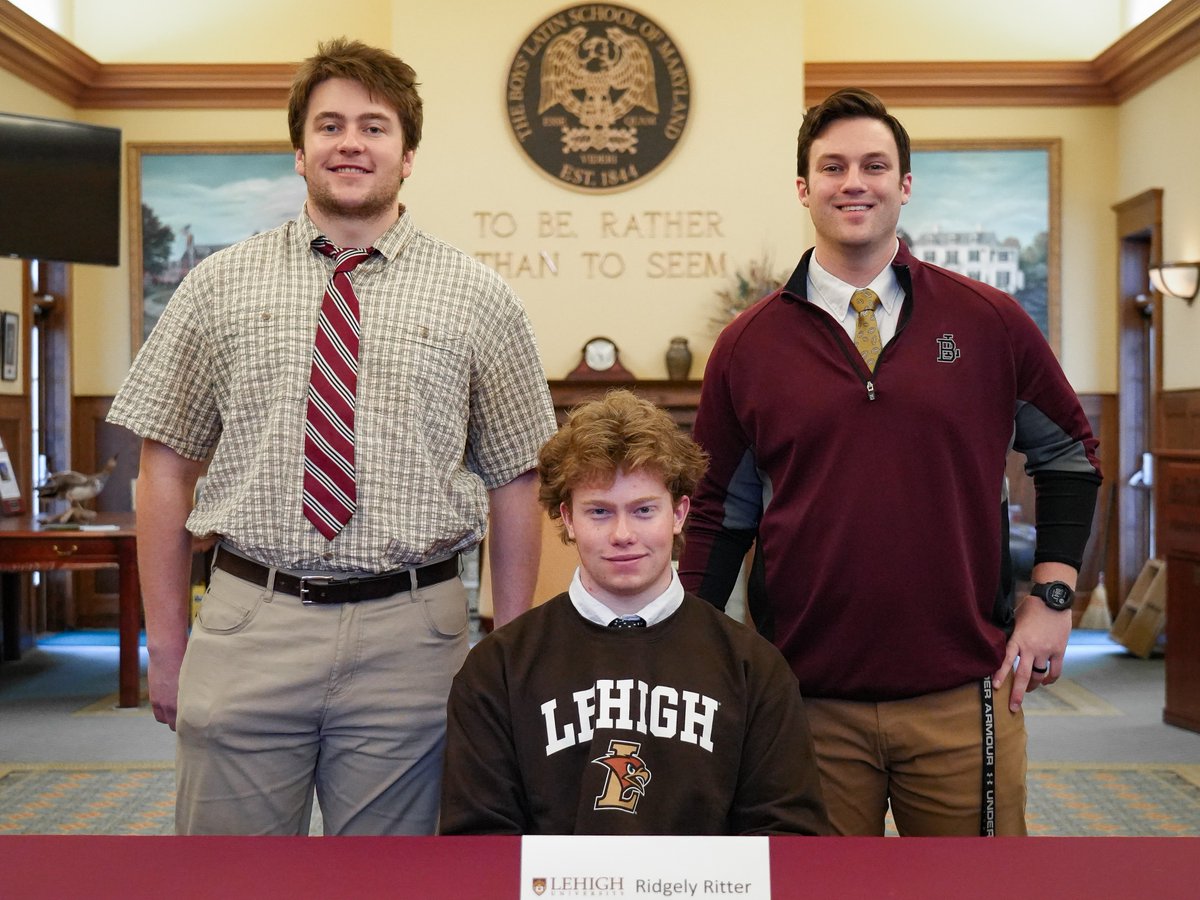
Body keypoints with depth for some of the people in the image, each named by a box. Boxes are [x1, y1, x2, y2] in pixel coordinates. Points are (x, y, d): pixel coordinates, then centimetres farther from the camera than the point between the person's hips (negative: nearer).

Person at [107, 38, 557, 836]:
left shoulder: (479, 300, 3)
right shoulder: (219, 286, 6)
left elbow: (516, 488, 5)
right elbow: (166, 470, 8)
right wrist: (166, 646, 5)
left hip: (408, 637, 0)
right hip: (246, 627, 1)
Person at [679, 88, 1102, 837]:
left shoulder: (989, 323, 1)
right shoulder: (748, 345, 2)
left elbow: (1069, 453, 13)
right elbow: (721, 513, 7)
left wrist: (1054, 593, 3)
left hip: (963, 695, 0)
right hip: (808, 698, 0)